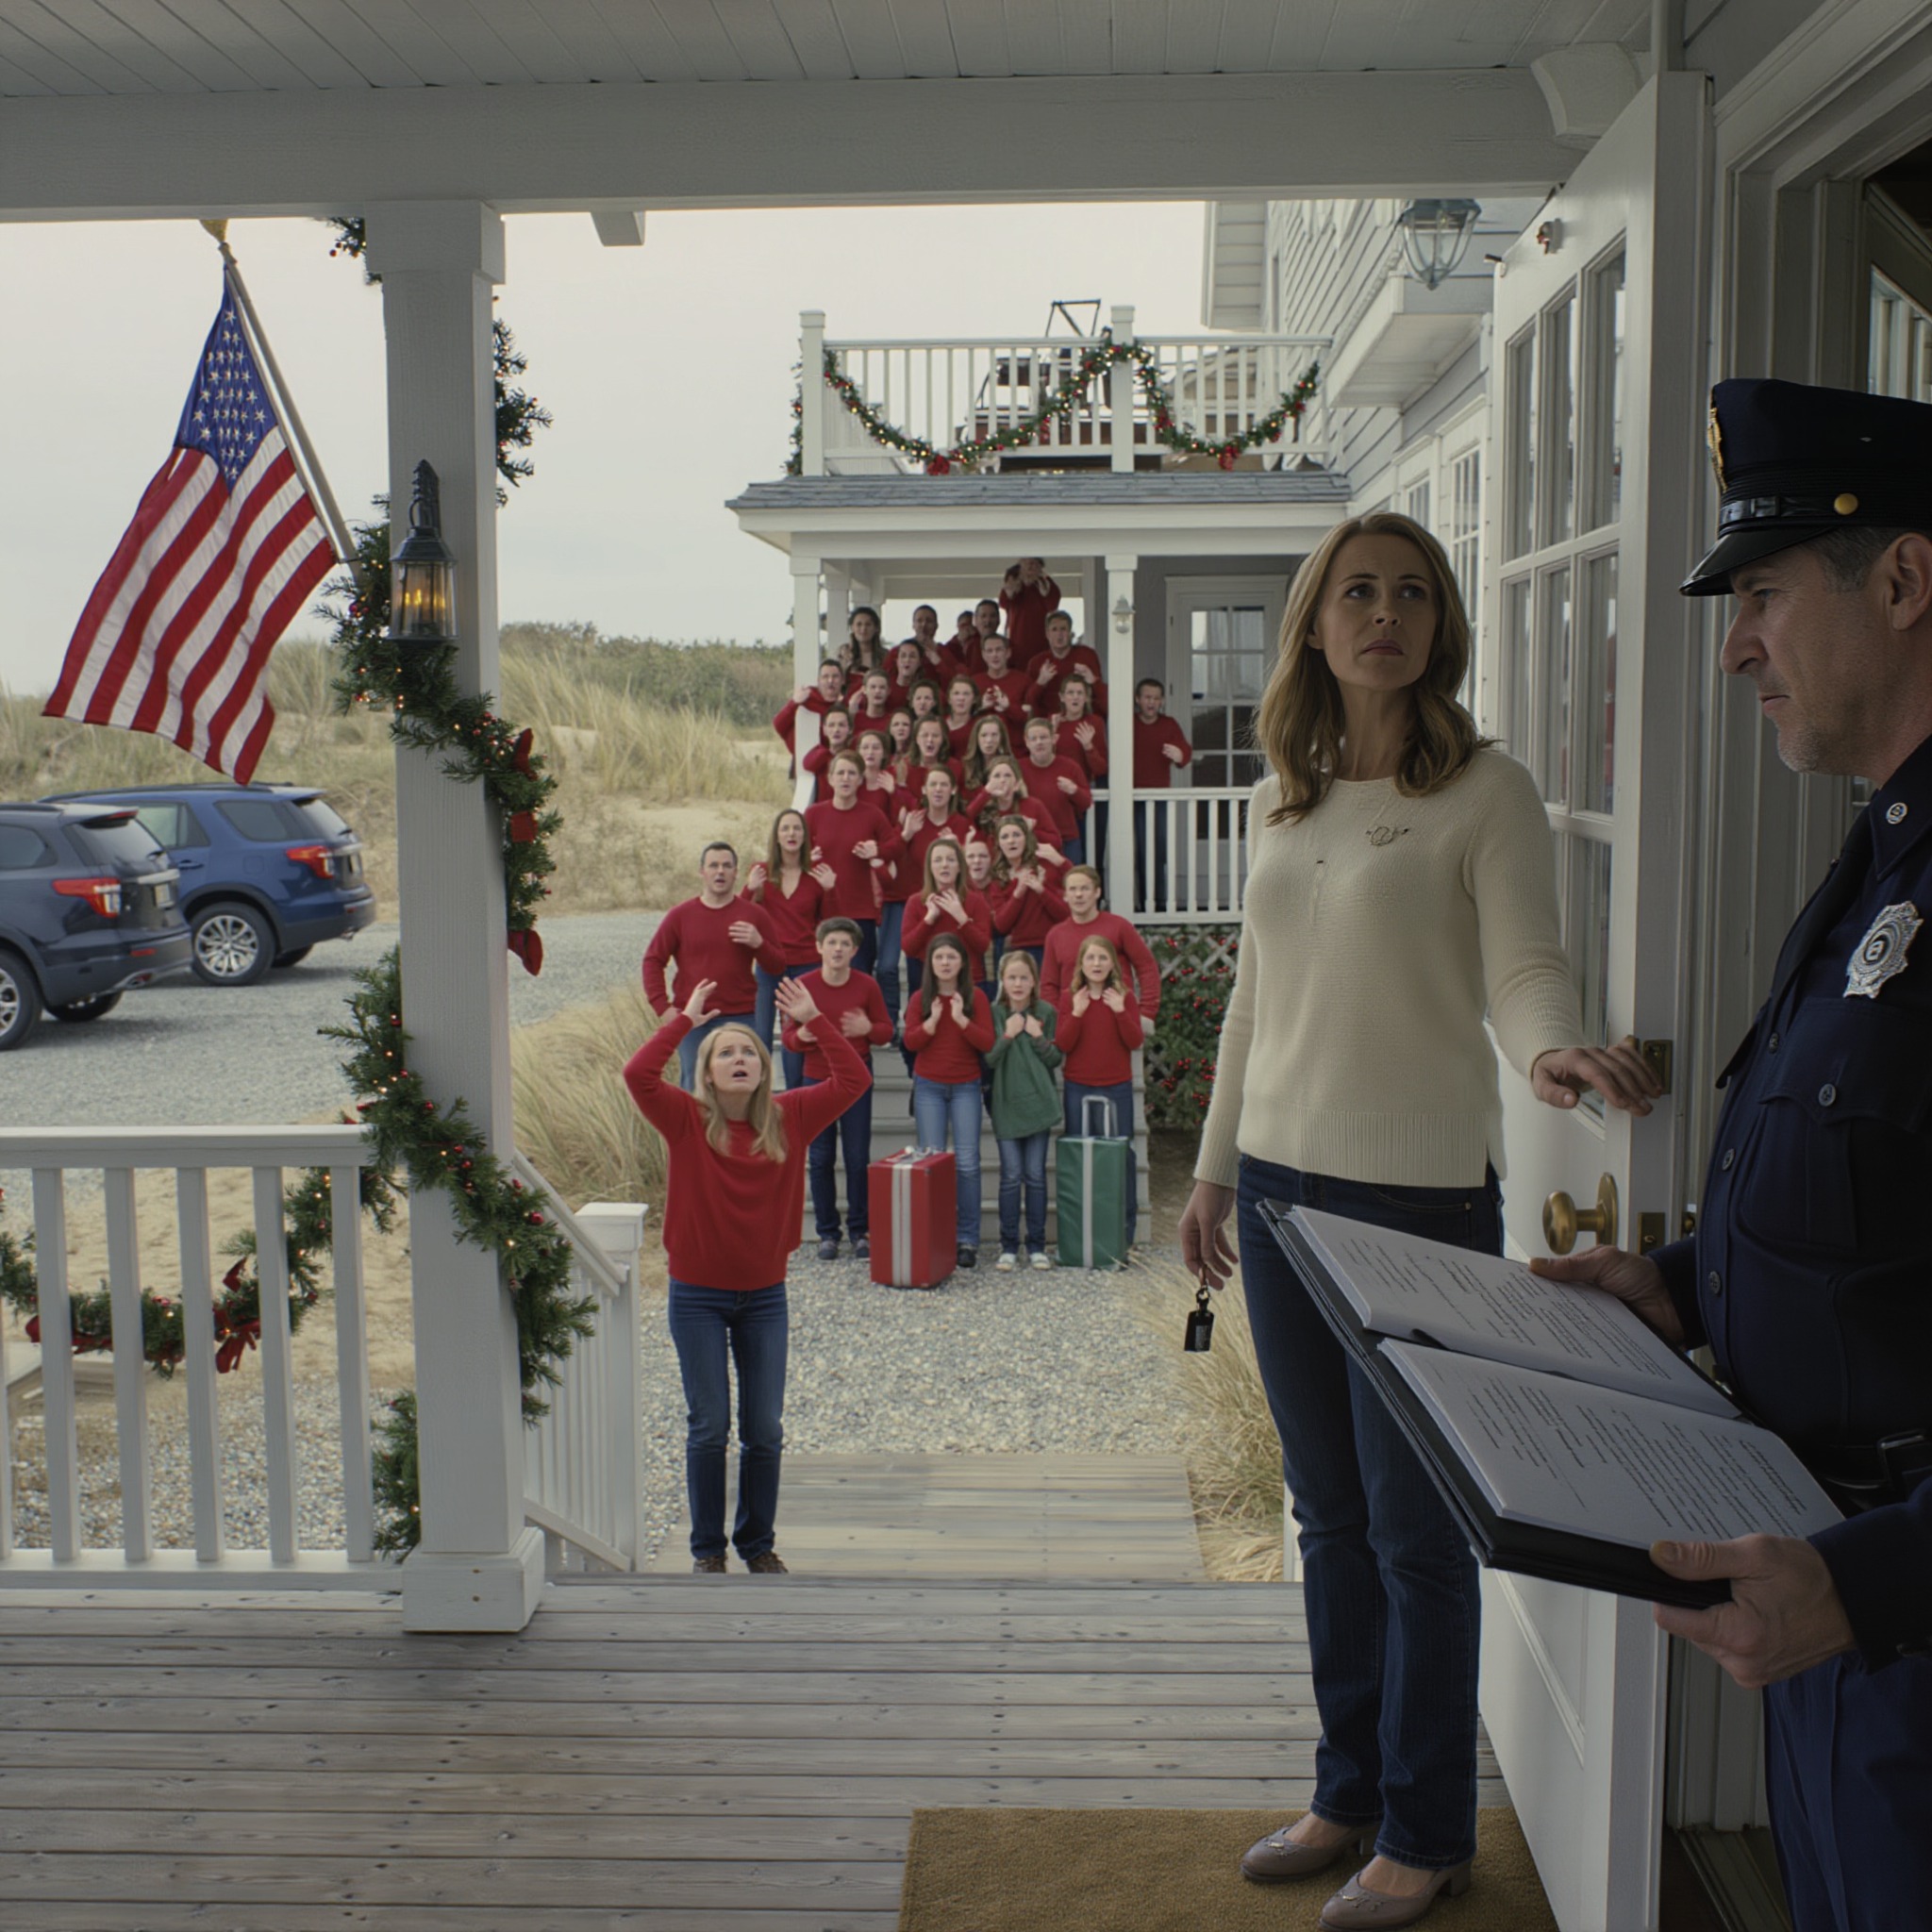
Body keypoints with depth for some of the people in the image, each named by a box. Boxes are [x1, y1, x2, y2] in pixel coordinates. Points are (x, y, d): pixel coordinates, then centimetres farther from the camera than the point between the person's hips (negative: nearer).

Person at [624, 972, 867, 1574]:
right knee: (709, 1427, 2)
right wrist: (685, 1020, -17)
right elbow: (638, 1075, -23)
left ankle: (758, 1542, 23)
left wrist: (812, 1021, -6)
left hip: (765, 1295, 3)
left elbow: (852, 1080, -4)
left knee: (765, 1429, 7)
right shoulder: (687, 1120, -7)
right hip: (698, 1295, -2)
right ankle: (707, 1546, 17)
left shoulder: (788, 1118, 1)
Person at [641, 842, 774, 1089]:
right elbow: (653, 960, 4)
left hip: (741, 1020, 0)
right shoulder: (680, 916, 4)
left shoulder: (755, 915, 5)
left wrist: (759, 944, -13)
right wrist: (662, 1006, -6)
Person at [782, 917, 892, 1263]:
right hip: (817, 1078, 0)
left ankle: (860, 1230, 14)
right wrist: (802, 1036, -24)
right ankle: (827, 1232, 12)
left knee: (858, 1158, 3)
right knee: (820, 1158, 3)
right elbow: (789, 1038, -1)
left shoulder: (867, 985, -2)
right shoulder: (803, 986, -4)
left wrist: (867, 1029, -17)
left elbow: (886, 1031, 5)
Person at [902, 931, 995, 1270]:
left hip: (965, 1087, -1)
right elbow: (910, 1042, -3)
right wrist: (932, 1021, -18)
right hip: (929, 1087, 1)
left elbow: (988, 1042, -8)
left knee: (967, 1163, -5)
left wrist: (961, 1020, -21)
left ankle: (969, 1240, 0)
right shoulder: (920, 998, 3)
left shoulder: (976, 997, -1)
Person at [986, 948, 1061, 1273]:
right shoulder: (993, 1013, -1)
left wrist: (1038, 1037, -13)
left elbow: (1055, 1060, 3)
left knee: (1036, 1175, 4)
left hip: (1038, 1103, 1)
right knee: (1011, 1176, -1)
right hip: (1006, 1103, -1)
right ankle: (1008, 1247, 5)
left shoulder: (1046, 1013, 2)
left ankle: (1037, 1246, 11)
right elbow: (987, 1059, -4)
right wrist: (1007, 1035, -15)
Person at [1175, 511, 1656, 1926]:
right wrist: (1216, 1166, 17)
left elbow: (1526, 968, -16)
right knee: (1329, 1513, 16)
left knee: (1415, 1528, 3)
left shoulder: (1486, 789, -7)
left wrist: (1552, 1048, -38)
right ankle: (1350, 1794, 32)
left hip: (1422, 1196, -6)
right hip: (1283, 1185, 6)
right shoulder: (1284, 797, 10)